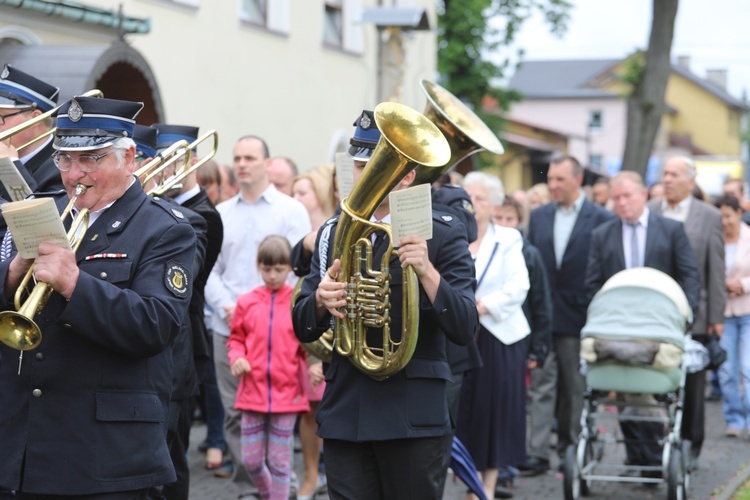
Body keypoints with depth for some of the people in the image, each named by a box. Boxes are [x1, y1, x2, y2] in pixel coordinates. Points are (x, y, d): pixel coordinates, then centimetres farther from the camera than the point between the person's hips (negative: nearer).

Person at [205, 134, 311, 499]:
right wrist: (227, 307, -6)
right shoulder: (220, 214, 14)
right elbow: (210, 270, 10)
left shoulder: (290, 210, 3)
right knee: (235, 413, 3)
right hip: (227, 328, 3)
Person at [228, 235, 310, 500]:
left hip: (287, 392, -2)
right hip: (253, 390, 2)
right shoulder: (247, 302, 2)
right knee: (251, 460, 8)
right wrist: (237, 357, -7)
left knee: (280, 461, 4)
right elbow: (236, 339, 12)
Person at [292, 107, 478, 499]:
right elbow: (303, 329, 9)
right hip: (344, 414, 3)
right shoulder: (333, 234, 10)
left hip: (413, 418, -3)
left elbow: (464, 330, -10)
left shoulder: (442, 235, -2)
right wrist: (320, 301, -13)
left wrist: (427, 271, -25)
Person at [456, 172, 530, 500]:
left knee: (495, 408, 1)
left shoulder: (508, 240, 4)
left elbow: (518, 286, -8)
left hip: (496, 336, -1)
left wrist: (482, 306, -19)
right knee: (463, 408, 0)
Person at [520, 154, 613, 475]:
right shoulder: (538, 217, 9)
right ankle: (538, 452, -2)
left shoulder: (601, 219, -4)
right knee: (541, 385, 0)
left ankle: (570, 446, 22)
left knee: (574, 386, 9)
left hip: (578, 317, -3)